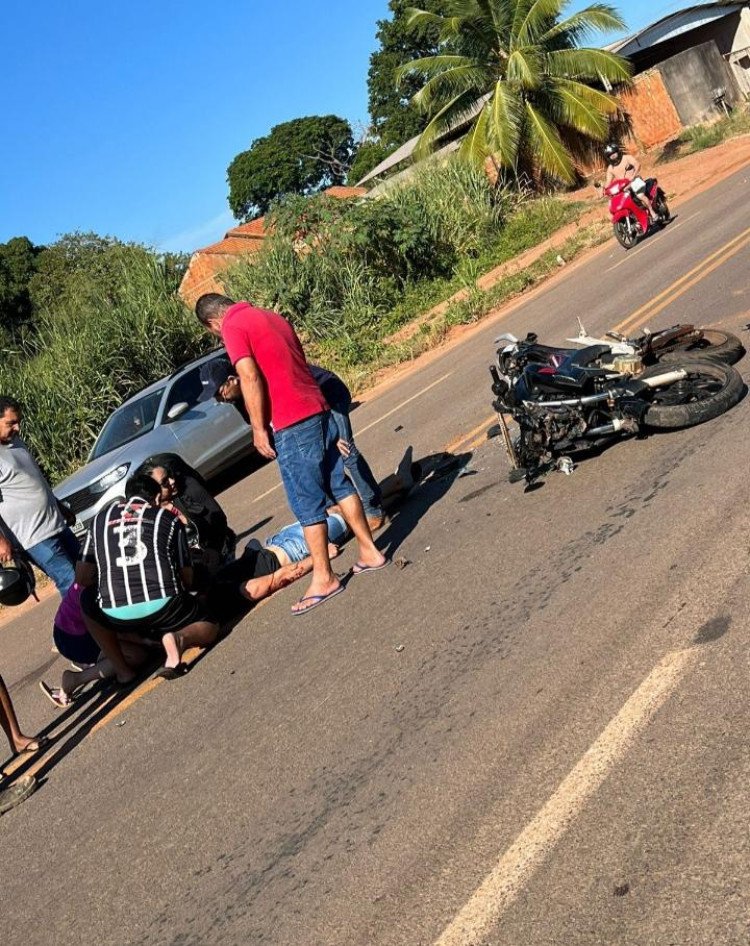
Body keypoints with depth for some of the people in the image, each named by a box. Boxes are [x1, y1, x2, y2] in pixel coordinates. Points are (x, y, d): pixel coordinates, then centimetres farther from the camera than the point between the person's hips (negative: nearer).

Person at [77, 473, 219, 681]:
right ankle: (178, 638, -10)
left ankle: (121, 669, 18)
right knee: (210, 627, 25)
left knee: (87, 600, 34)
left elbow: (81, 578, 18)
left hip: (116, 614, 1)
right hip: (163, 604, -1)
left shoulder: (101, 517, 20)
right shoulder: (169, 519, 15)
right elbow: (187, 577, 15)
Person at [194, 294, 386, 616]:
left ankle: (324, 578, 7)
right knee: (339, 485, 15)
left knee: (307, 504, -1)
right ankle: (370, 551, 23)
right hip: (319, 410, 8)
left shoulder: (233, 327, -6)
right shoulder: (273, 316, 19)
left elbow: (250, 378, -15)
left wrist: (258, 429, -10)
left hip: (291, 424, -8)